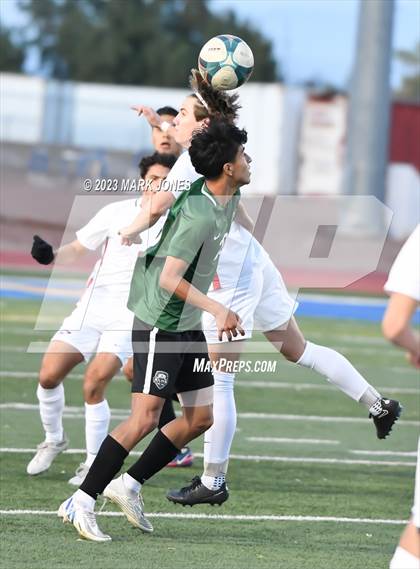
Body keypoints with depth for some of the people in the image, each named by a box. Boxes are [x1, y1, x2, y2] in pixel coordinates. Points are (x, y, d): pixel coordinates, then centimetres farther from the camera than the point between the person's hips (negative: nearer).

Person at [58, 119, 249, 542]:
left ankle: (128, 484, 15)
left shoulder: (225, 198, 3)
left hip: (188, 325, 9)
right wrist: (218, 310, -32)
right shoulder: (199, 216, -24)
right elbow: (168, 278, -28)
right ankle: (82, 502, -8)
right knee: (144, 418, -13)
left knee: (201, 416, 7)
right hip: (159, 324, -9)